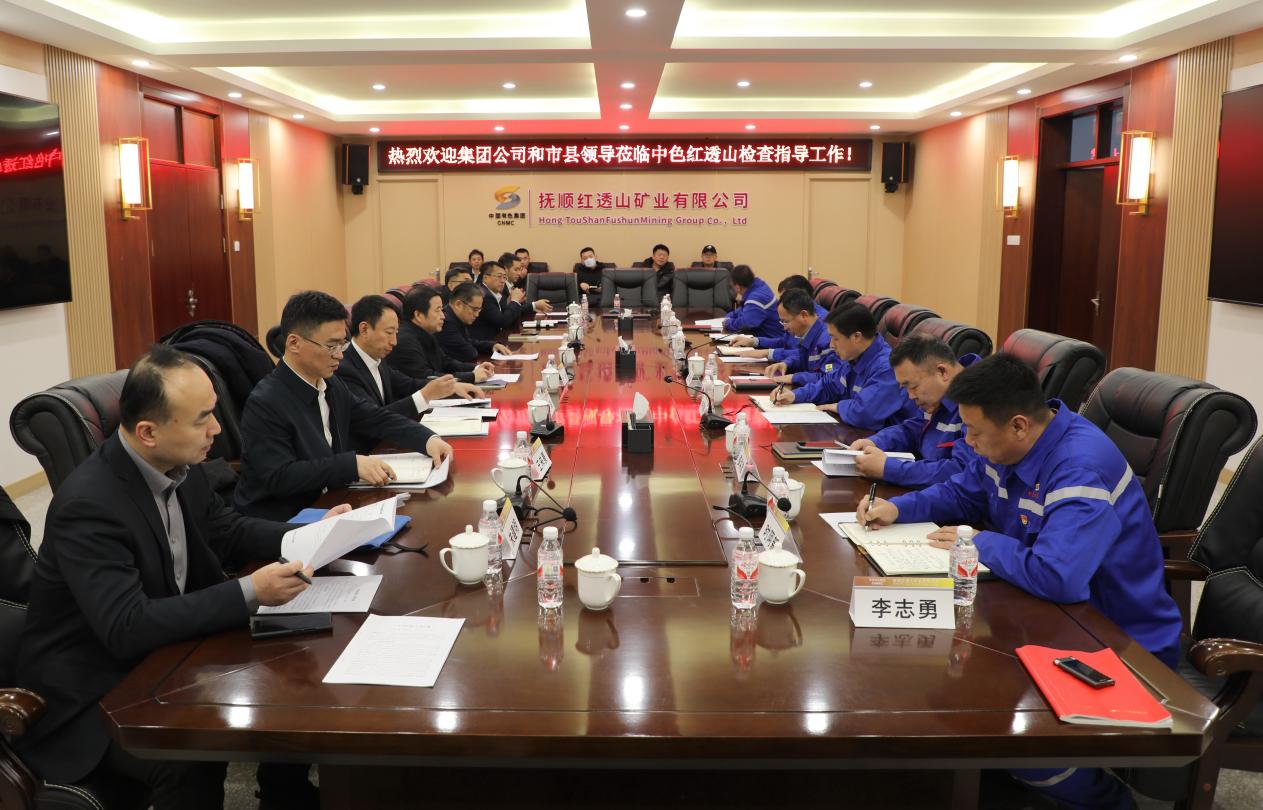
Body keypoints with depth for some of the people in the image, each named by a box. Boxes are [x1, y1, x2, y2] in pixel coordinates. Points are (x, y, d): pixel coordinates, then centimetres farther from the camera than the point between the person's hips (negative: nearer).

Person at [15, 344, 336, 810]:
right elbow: (126, 629, -32)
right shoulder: (89, 504, -27)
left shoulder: (180, 465, -4)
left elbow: (226, 532, 12)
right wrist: (250, 593, -33)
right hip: (92, 690, -8)